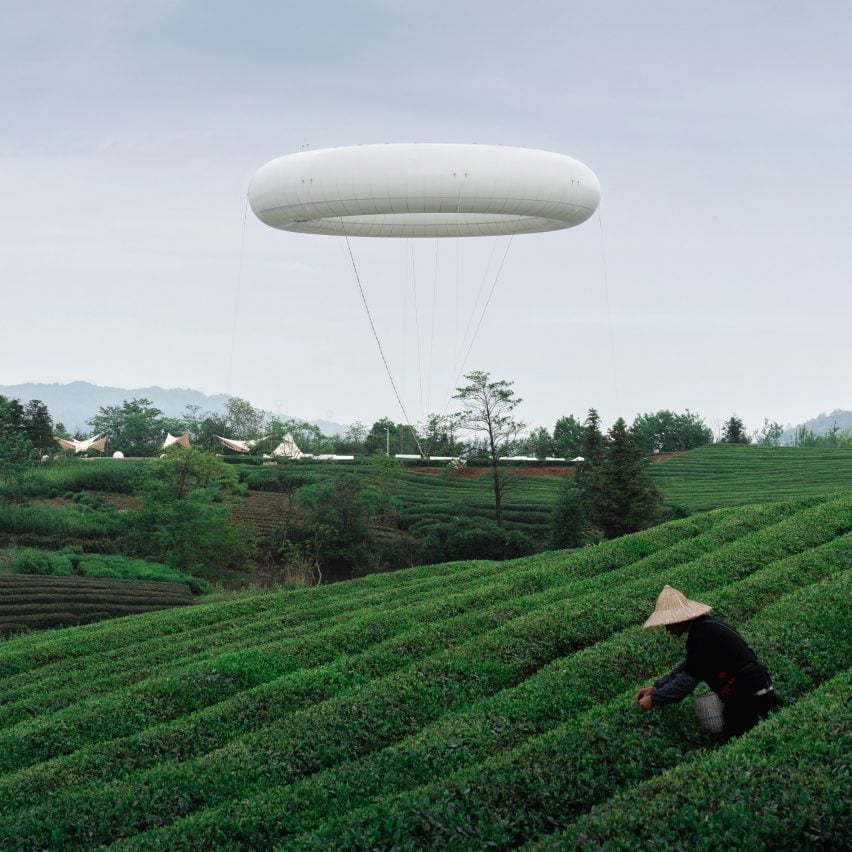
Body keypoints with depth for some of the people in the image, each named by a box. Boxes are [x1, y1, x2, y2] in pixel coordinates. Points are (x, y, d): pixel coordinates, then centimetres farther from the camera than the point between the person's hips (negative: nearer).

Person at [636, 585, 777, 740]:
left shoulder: (703, 635, -22)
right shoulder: (705, 624, 10)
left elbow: (688, 679, -19)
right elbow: (688, 666, 17)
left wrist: (654, 699, -10)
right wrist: (655, 687, 12)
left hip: (749, 697, -10)